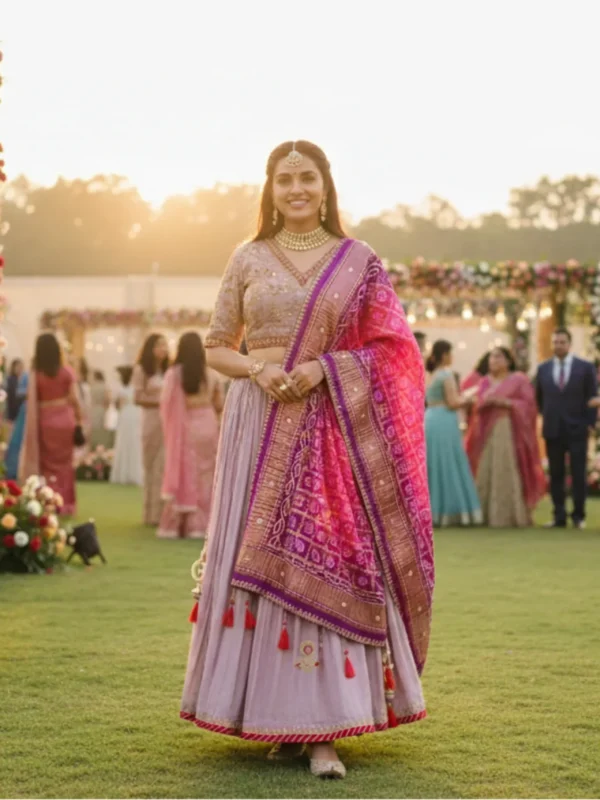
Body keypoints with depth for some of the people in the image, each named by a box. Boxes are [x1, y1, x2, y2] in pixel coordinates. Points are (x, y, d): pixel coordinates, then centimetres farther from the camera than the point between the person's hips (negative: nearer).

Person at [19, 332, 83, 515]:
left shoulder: (35, 374, -8)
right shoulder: (67, 372, -5)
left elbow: (32, 402, -8)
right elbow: (74, 399, -5)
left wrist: (33, 429, 3)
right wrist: (79, 423, 1)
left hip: (45, 422, -1)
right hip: (65, 420, 1)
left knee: (49, 464, 9)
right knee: (65, 463, 14)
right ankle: (65, 504, 15)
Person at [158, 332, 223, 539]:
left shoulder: (174, 374, -11)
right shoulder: (210, 375, -4)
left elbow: (165, 405, -10)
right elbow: (219, 405, 4)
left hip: (183, 429, -1)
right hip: (207, 427, 1)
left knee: (183, 476, 6)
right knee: (204, 478, 8)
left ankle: (176, 524, 8)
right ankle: (200, 524, 9)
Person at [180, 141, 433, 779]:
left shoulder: (358, 261, 5)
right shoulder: (248, 260, 9)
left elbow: (391, 347, 4)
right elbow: (216, 346, 11)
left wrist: (326, 367, -11)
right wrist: (255, 368, -9)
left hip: (330, 428, -1)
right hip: (260, 423, 2)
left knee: (323, 564, -7)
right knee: (257, 561, -1)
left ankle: (324, 730, -5)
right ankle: (278, 720, 10)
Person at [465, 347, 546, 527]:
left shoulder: (519, 380, 2)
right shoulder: (485, 382, 18)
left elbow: (528, 404, -4)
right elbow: (477, 406, 15)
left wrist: (506, 403, -15)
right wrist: (483, 403, -7)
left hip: (510, 430, -5)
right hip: (487, 431, 5)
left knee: (507, 472, -9)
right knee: (486, 472, -1)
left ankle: (511, 515, -6)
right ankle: (488, 514, 1)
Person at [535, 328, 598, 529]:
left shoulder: (586, 367, 0)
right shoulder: (543, 368, 7)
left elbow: (592, 398, -1)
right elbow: (539, 397, 18)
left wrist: (590, 423, -6)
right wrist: (547, 416, 12)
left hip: (577, 429, -2)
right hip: (553, 430, 3)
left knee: (578, 474, -1)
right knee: (556, 475, 4)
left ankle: (579, 516, 6)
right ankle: (559, 516, 8)